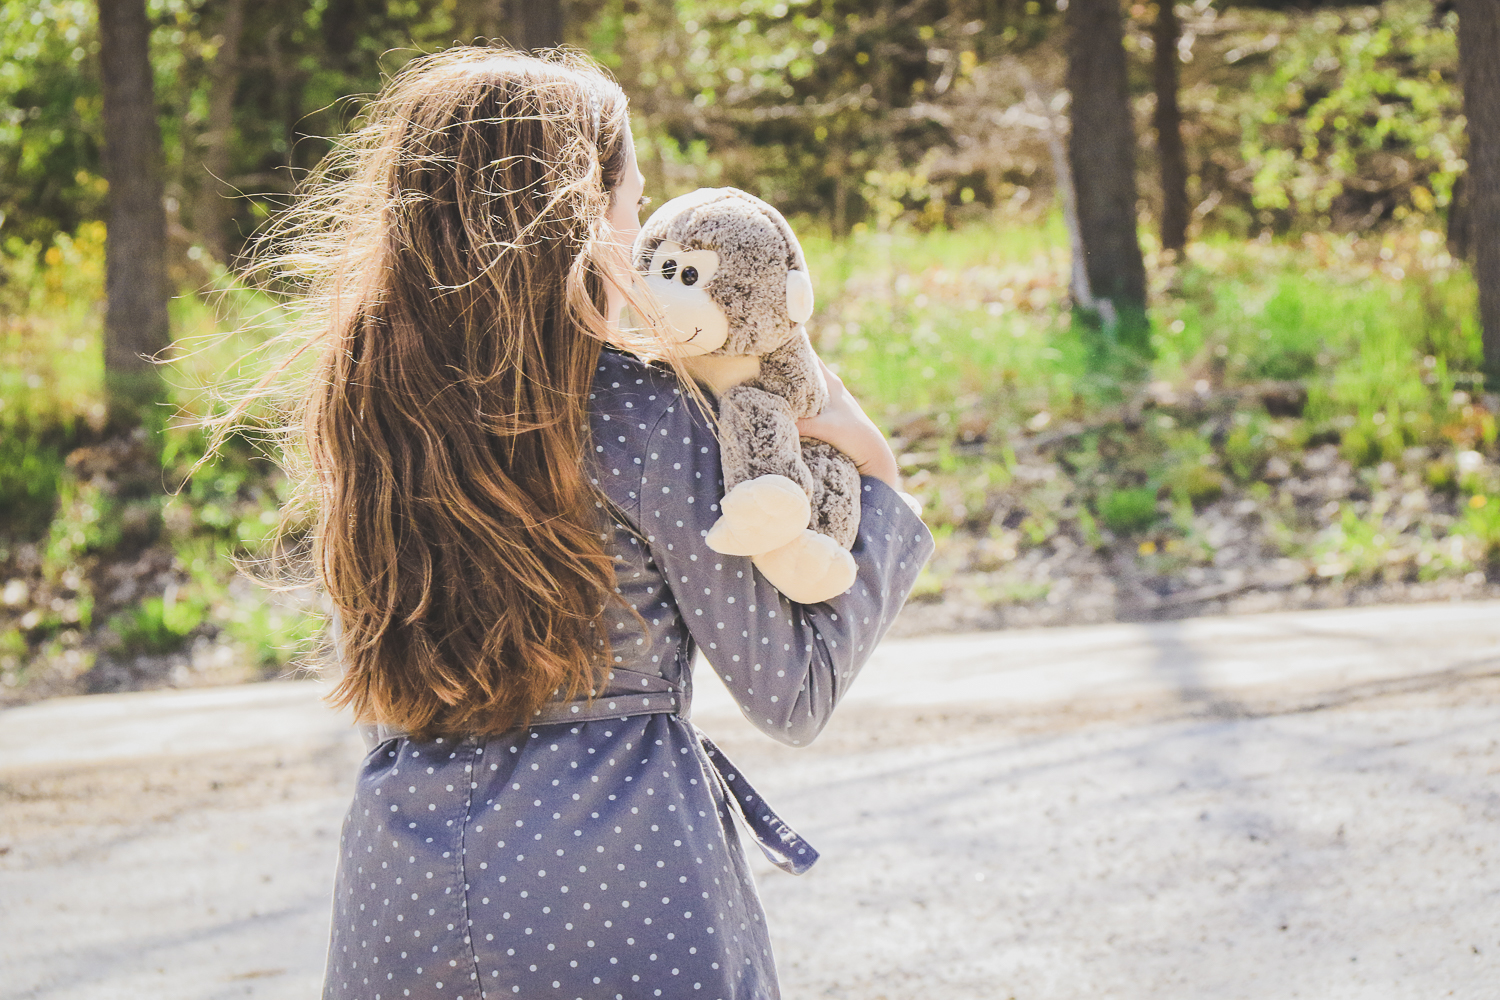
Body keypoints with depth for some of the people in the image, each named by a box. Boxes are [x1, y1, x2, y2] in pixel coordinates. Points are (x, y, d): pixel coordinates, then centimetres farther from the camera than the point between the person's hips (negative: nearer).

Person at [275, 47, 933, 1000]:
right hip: (617, 879, -5)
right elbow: (794, 697, -7)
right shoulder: (639, 412, -13)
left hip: (399, 890, 5)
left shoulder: (360, 399, 1)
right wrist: (878, 478, 5)